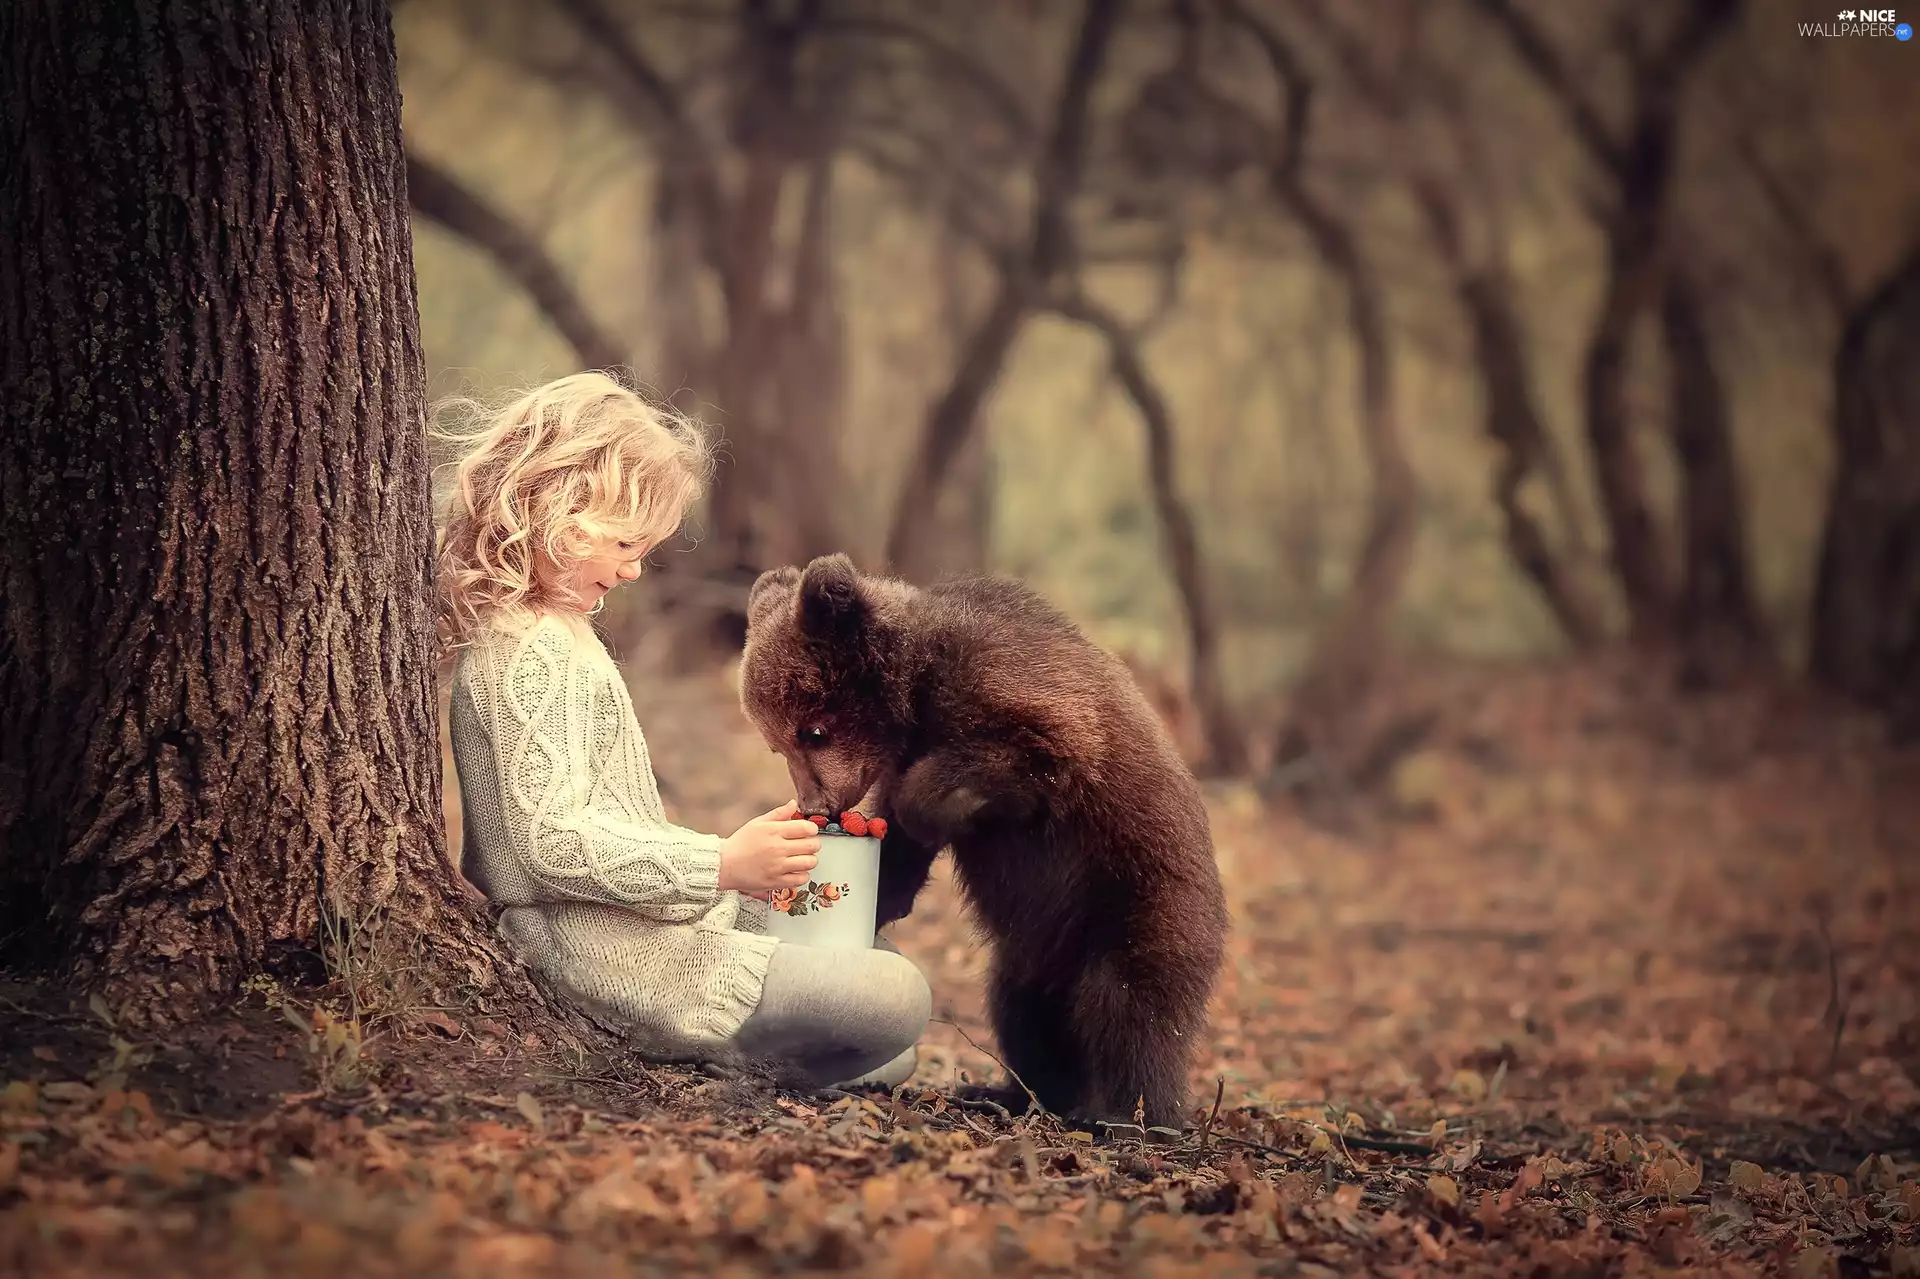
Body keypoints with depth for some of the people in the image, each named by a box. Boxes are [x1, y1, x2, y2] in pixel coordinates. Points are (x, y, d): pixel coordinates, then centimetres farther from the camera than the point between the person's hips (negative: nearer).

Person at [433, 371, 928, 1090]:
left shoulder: (548, 630, 15)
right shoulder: (531, 655, -19)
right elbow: (553, 839, -28)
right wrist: (722, 864, -30)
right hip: (607, 948, -11)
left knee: (869, 948, 20)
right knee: (897, 1001, -16)